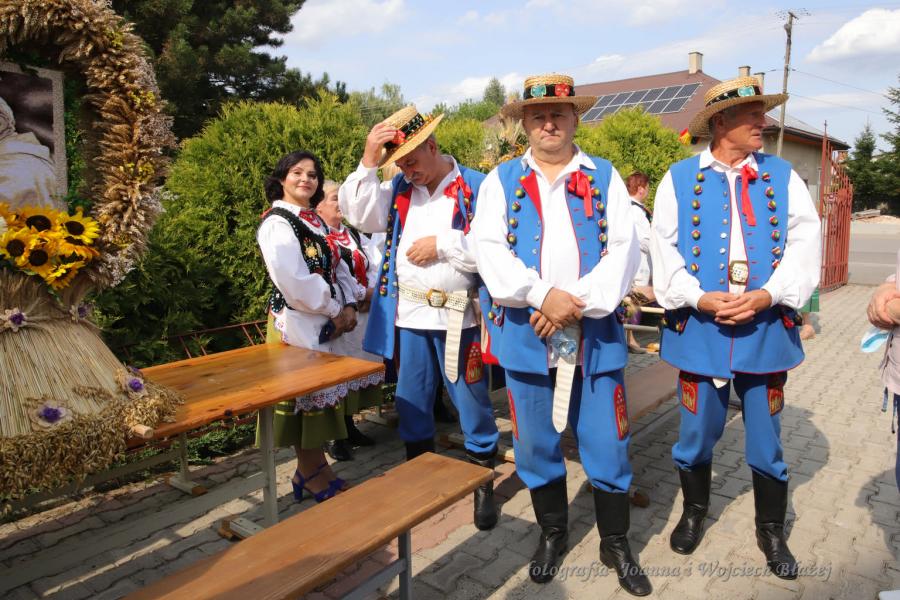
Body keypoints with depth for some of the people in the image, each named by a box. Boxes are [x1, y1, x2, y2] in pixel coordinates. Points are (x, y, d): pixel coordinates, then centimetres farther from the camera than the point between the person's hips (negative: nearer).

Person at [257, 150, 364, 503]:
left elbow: (337, 267, 13)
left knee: (322, 393, 13)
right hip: (298, 322, -8)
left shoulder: (316, 221, 16)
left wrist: (349, 305, -3)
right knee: (304, 394, 1)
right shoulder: (276, 223, -11)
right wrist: (334, 311, -14)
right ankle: (312, 473, 16)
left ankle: (313, 468, 27)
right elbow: (293, 280, -21)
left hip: (326, 321, 8)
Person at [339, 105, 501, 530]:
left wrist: (441, 245, -15)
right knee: (411, 403, 15)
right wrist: (368, 162, -11)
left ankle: (484, 484, 25)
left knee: (472, 404, 7)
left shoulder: (476, 188, -7)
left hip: (458, 317, -4)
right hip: (409, 315, 5)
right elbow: (360, 215, -3)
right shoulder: (399, 189, 9)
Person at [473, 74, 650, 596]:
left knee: (608, 445, 7)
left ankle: (617, 544, 30)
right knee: (536, 445, 12)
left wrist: (578, 302, -16)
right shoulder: (501, 180, 7)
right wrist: (543, 295, -18)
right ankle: (553, 534, 36)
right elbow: (491, 250, -5)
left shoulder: (605, 177, 8)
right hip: (525, 332, 1)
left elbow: (624, 248, -3)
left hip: (596, 332, 0)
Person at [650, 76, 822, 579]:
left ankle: (772, 532, 34)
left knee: (766, 439, 12)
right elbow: (663, 246, -4)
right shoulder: (679, 178, 2)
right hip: (699, 329, -1)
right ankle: (695, 513, 38)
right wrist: (698, 298, -16)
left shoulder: (782, 175, 7)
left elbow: (804, 240, -1)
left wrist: (769, 295, -16)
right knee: (696, 434, 12)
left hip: (767, 328, 1)